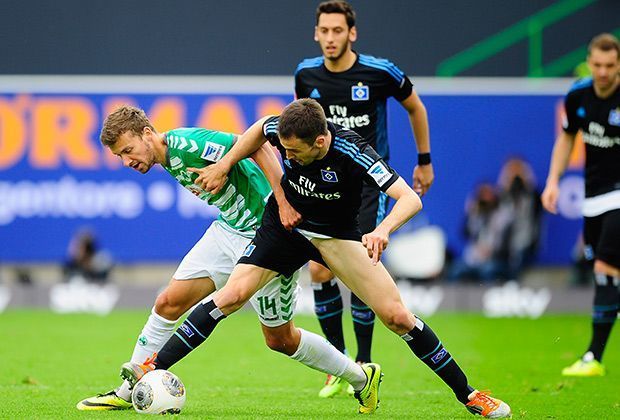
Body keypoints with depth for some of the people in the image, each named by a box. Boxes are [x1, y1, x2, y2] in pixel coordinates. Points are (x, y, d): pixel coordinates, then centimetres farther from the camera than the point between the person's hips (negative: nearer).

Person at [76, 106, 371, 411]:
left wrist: (284, 201, -33)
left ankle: (361, 378, 22)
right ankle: (128, 393, 10)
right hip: (228, 229, 8)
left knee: (280, 339, 4)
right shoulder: (168, 158, 5)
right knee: (168, 303, 0)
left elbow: (257, 146, -28)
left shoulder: (186, 144, -24)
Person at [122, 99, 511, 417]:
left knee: (397, 316, -10)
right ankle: (154, 369, -14)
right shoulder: (284, 130, -22)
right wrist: (223, 167, 3)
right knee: (233, 294, -16)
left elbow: (410, 199, -40)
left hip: (337, 236, -2)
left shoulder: (353, 154, -33)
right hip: (286, 221, 2)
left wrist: (382, 230, -57)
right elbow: (260, 129, 5)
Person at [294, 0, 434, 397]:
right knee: (319, 272, -4)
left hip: (370, 183, -4)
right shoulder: (306, 74, -2)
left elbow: (416, 108, 5)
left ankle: (364, 364, 4)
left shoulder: (380, 72, -13)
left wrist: (425, 162, 12)